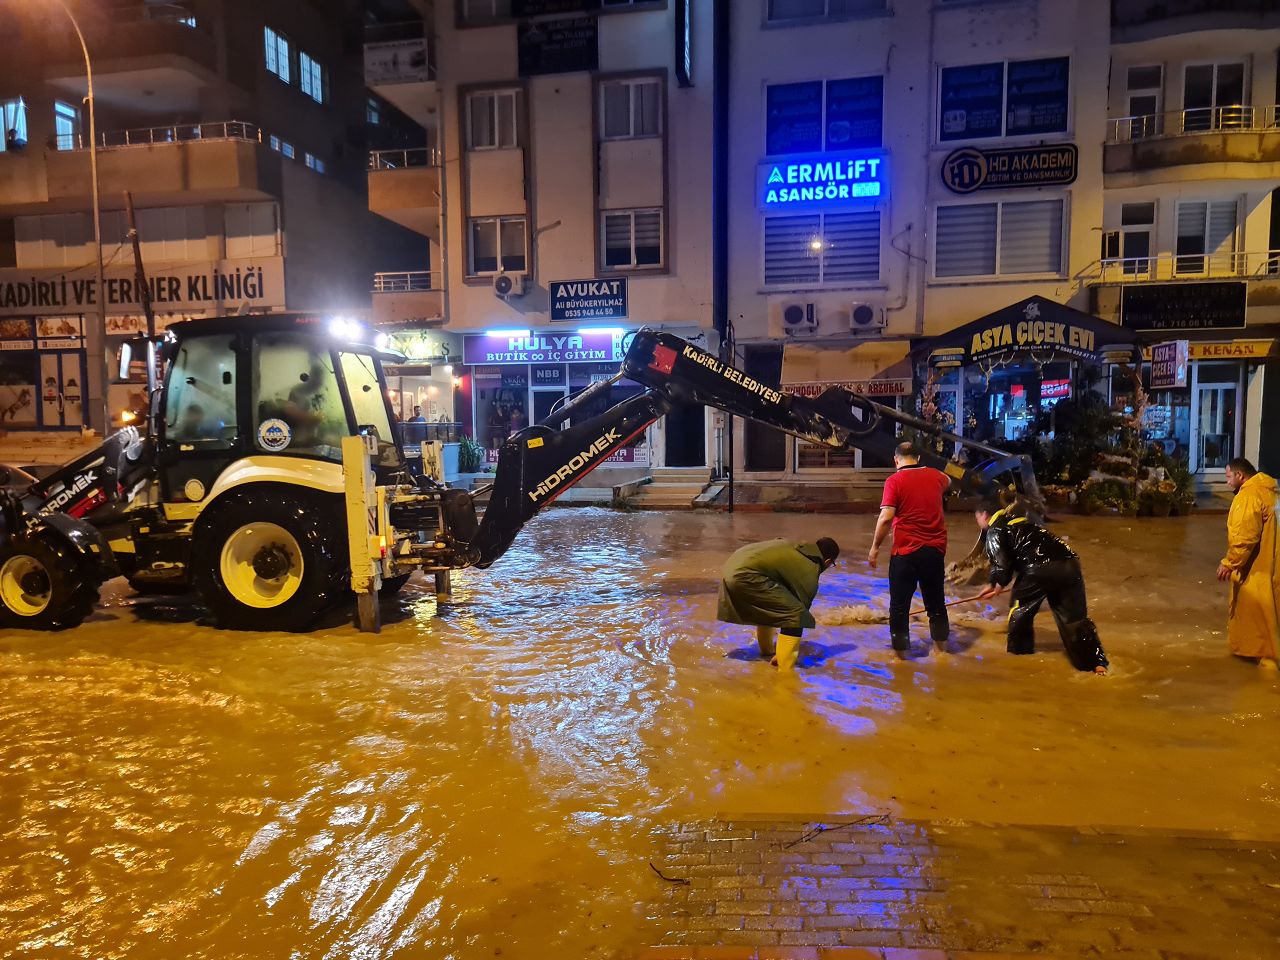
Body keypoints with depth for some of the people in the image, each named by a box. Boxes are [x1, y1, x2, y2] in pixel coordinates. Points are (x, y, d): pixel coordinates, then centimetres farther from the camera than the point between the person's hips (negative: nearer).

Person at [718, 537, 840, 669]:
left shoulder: (793, 547, 22)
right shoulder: (809, 573, -1)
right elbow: (798, 612, 6)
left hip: (732, 565, 10)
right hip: (746, 576, -10)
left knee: (767, 604, 34)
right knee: (795, 613, -4)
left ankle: (767, 649, 48)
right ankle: (785, 668, -1)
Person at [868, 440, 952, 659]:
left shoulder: (895, 481, -10)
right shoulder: (935, 476, 5)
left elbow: (886, 517, -17)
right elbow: (948, 482, 31)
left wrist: (875, 547, -8)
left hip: (905, 551, -5)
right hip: (935, 550, 5)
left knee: (900, 604, 6)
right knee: (936, 600, 21)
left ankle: (902, 649, 11)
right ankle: (941, 644, 34)